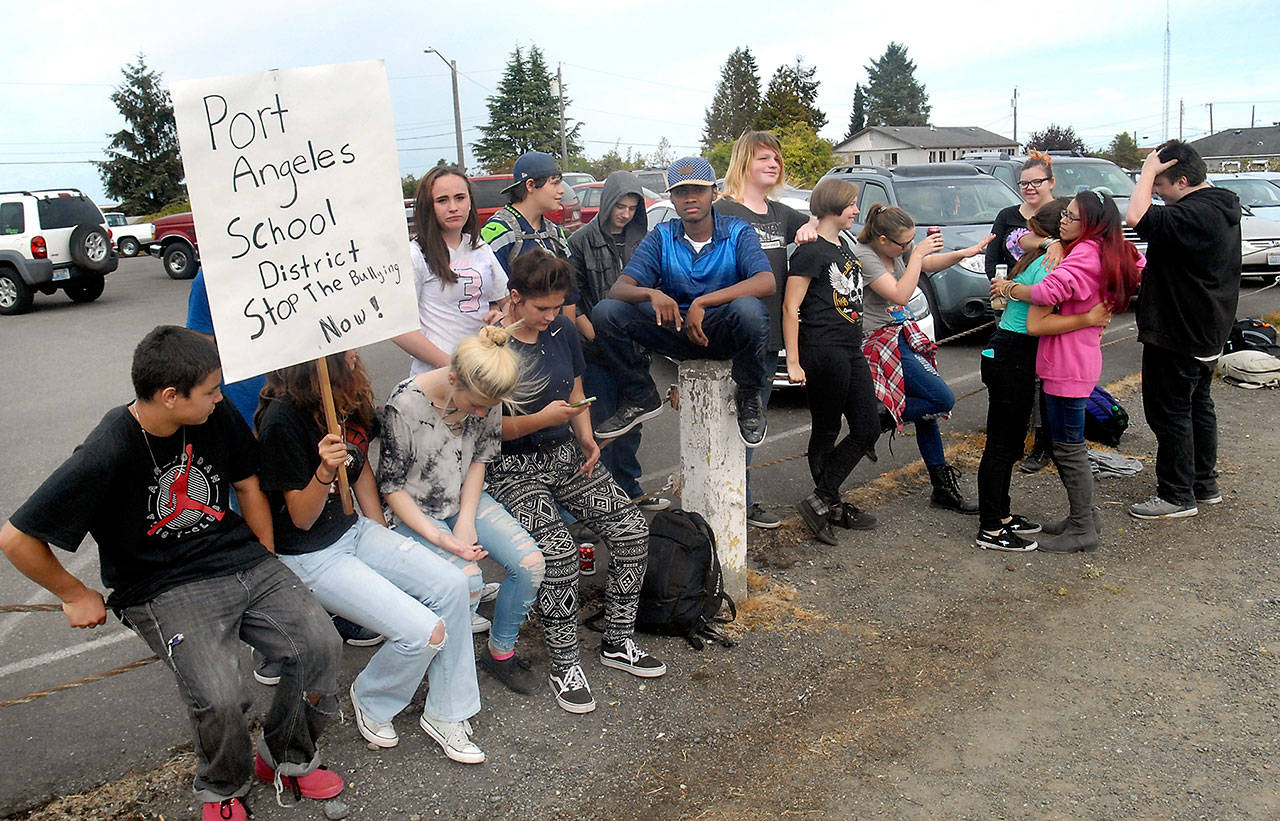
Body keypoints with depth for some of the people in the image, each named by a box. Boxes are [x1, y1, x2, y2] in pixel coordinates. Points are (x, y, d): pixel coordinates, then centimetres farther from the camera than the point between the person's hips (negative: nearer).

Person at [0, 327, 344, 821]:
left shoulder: (217, 415, -3)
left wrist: (266, 560, 14)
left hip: (242, 562, 5)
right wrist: (74, 595, 0)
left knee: (321, 646, -14)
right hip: (163, 589, -5)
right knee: (217, 697, -26)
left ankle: (286, 758, 14)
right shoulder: (105, 456, -20)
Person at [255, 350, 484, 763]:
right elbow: (301, 519, -16)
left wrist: (385, 541, 14)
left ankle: (445, 714, 4)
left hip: (354, 529, 8)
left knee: (451, 584, -11)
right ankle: (371, 703, 13)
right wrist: (325, 471, -35)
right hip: (310, 556, -7)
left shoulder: (344, 396, 0)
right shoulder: (283, 418, -23)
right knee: (425, 632, -19)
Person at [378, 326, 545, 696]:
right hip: (416, 513, -5)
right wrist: (438, 537, -24)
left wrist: (466, 521, -9)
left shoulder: (486, 399, -11)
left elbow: (479, 460, 3)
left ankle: (500, 652, 10)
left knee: (531, 564, -13)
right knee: (467, 579, -28)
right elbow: (392, 486, -16)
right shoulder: (404, 405, -25)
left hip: (466, 500, 5)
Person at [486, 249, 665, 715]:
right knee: (558, 552, -27)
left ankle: (618, 643, 9)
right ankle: (565, 666, -7)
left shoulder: (563, 330, 5)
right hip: (513, 468, -6)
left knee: (632, 531, -9)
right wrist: (541, 418, -24)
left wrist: (586, 436, -2)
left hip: (566, 454, 6)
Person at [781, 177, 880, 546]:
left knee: (868, 428, 7)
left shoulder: (844, 244, 15)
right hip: (823, 351, -9)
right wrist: (793, 363, -18)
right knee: (826, 431, 1)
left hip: (851, 350, 9)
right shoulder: (811, 250, -12)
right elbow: (791, 308, -15)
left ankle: (825, 501, 12)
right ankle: (825, 502, 13)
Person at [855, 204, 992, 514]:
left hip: (904, 335, 9)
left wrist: (964, 253, 6)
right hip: (881, 342, -9)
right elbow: (900, 295, -25)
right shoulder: (864, 257, -19)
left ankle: (943, 489, 16)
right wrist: (917, 253, -20)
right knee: (943, 399, -16)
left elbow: (929, 263, 22)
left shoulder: (897, 250, 5)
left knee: (926, 410, 8)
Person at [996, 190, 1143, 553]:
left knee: (1068, 447, -2)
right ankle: (1085, 515, 30)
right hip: (1078, 360, 10)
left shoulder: (1085, 256, -19)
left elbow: (1047, 292, -30)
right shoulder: (1107, 254, 11)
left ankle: (1082, 530, 6)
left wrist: (1009, 288, -11)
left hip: (1068, 365, -10)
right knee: (1070, 444, 19)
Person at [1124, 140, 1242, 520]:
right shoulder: (1221, 209, 8)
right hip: (1206, 334, 11)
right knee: (1197, 405, 19)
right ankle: (1205, 484, 31)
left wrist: (1148, 170, -25)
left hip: (1179, 336, -11)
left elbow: (1138, 219, -37)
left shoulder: (1195, 215, -26)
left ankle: (1177, 496, 8)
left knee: (1169, 412, -1)